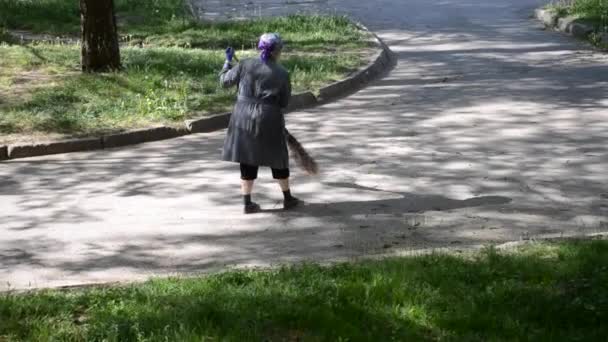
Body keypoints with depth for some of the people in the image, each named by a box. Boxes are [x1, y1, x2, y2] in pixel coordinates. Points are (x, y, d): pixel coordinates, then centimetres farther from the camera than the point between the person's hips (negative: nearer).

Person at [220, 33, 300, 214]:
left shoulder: (245, 65, -3)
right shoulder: (282, 74, -5)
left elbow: (225, 81, 7)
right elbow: (284, 103, 1)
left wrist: (228, 61, 22)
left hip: (244, 119, 2)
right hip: (269, 121, -2)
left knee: (248, 161, 9)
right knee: (278, 159, 14)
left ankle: (247, 203, 11)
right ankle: (288, 199, 26)